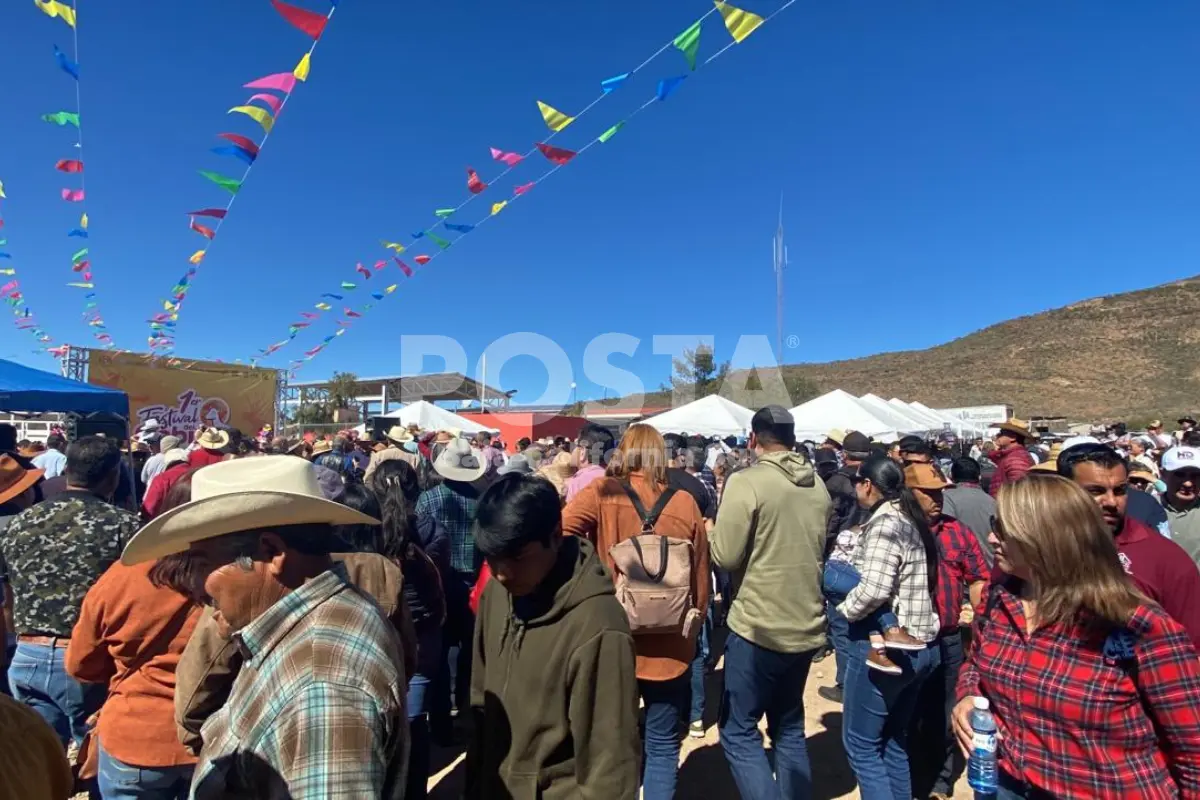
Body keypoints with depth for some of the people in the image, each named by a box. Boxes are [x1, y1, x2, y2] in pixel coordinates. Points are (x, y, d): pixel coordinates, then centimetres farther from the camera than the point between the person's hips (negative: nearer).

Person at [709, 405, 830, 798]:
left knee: (738, 731, 6)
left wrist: (710, 532, 2)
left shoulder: (746, 482, -16)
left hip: (758, 627, -7)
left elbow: (725, 556, -17)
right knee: (789, 728, 21)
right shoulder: (818, 486, 5)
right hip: (807, 626, 7)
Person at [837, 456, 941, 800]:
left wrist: (845, 609, -9)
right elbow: (904, 582, 13)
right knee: (893, 742, 20)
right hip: (921, 645, 9)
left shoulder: (884, 522, -17)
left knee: (861, 744, 4)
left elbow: (875, 588, -26)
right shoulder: (912, 520, 10)